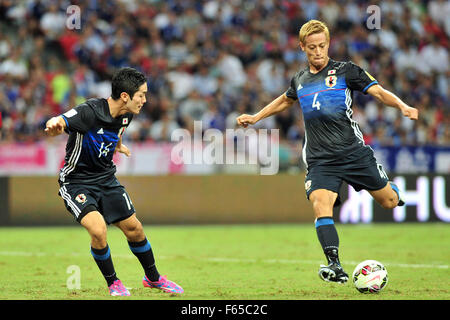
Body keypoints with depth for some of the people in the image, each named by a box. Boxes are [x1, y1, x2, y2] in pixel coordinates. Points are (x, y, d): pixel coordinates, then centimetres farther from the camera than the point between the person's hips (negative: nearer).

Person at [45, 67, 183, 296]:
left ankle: (153, 278, 34)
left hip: (106, 178, 7)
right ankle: (112, 282, 1)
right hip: (76, 181, -7)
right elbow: (59, 123, -39)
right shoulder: (89, 112, -28)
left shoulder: (126, 115, -4)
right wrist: (54, 126, -62)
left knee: (134, 228, 9)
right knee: (98, 229, -24)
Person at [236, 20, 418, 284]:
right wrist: (256, 117, 35)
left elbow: (379, 92, -7)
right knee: (321, 205, -23)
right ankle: (335, 267, -26)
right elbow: (286, 100, 35)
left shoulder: (345, 71, 0)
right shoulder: (300, 80, 13)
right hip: (320, 160, 2)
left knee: (389, 201, 5)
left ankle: (393, 190, 44)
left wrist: (403, 107, -25)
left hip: (354, 152, -2)